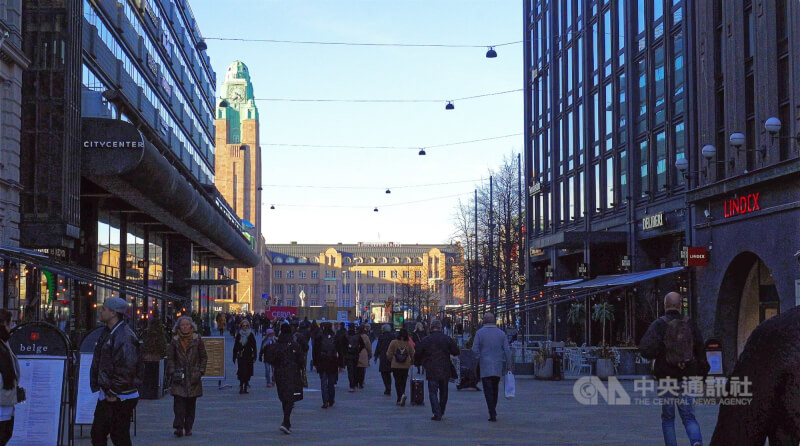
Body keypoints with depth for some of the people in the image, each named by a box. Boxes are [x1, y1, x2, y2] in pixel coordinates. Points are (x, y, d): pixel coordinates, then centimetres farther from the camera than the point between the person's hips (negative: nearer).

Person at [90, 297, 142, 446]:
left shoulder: (125, 337, -19)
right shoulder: (107, 333, 12)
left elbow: (127, 368, -24)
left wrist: (114, 393, -19)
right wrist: (97, 386, 13)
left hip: (120, 399, -10)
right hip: (107, 395, 10)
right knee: (97, 434, 13)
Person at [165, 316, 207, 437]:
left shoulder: (197, 340, 4)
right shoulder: (175, 341, 4)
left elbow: (204, 357, 9)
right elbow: (170, 358, 7)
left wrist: (201, 371, 0)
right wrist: (172, 372, -4)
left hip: (193, 377, 1)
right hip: (179, 377, -1)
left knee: (191, 404, 5)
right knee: (178, 402, -13)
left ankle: (188, 428, 12)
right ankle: (179, 427, -16)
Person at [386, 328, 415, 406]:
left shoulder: (393, 342, -9)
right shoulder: (409, 344, -5)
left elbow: (388, 354, -5)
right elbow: (413, 355, 2)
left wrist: (390, 360, 17)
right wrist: (411, 362, 22)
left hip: (396, 365, -2)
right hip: (406, 366, 2)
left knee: (397, 382, 2)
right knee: (403, 382, 12)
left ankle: (401, 395, -22)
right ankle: (400, 399, 14)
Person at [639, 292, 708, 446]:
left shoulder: (658, 325, -9)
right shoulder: (690, 324, 2)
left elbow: (646, 350, -19)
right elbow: (700, 352, 4)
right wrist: (702, 376, 12)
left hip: (665, 377, -2)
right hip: (686, 377, 2)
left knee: (667, 418, 11)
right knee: (689, 416, 6)